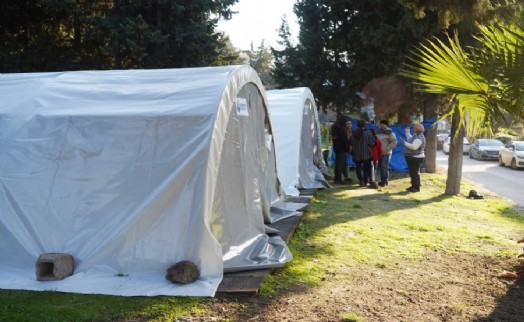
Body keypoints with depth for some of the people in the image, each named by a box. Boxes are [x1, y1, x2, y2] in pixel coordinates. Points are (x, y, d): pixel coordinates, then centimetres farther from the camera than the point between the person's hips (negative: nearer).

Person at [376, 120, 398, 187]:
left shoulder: (390, 132, -9)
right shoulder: (379, 132, 13)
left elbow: (394, 142, -13)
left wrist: (386, 149, -18)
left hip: (386, 153, -7)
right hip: (379, 153, 7)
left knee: (385, 167, -6)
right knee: (380, 167, 10)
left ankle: (385, 181, 3)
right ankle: (382, 180, 20)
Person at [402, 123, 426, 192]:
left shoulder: (419, 138, -21)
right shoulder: (416, 136, 12)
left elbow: (413, 147, -32)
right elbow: (410, 139, 32)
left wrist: (405, 143, -24)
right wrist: (407, 132, 29)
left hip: (415, 158, -11)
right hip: (412, 158, 11)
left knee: (415, 173, -6)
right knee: (412, 172, 17)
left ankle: (416, 187, -1)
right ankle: (414, 186, 26)